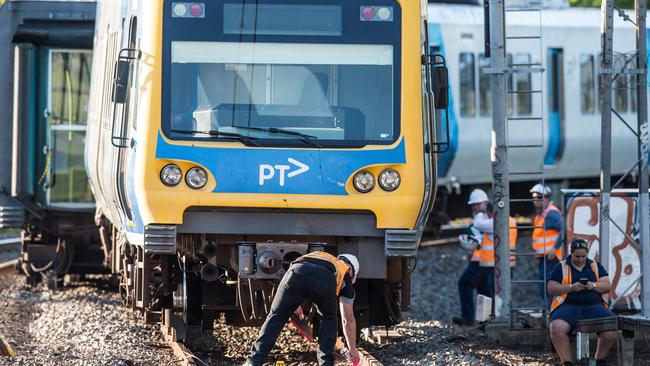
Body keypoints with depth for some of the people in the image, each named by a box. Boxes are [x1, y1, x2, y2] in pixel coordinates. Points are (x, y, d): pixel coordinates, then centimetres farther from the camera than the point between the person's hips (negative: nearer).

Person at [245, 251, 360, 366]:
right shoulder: (345, 275, 38)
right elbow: (349, 320, 41)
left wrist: (295, 305, 53)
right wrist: (353, 350, 49)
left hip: (296, 271, 2)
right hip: (325, 279, -2)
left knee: (276, 317, 10)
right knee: (329, 320, 26)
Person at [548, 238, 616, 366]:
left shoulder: (596, 266, 17)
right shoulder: (561, 267, 10)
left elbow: (607, 286, 9)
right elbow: (551, 289, 1)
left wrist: (593, 285, -12)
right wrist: (571, 287, -14)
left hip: (594, 306, 2)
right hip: (568, 307, -2)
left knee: (612, 328, -25)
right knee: (557, 328, -35)